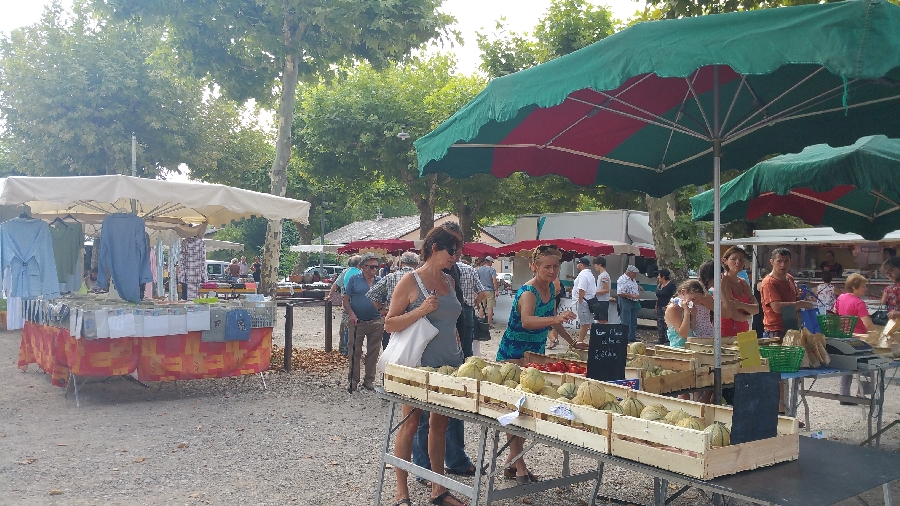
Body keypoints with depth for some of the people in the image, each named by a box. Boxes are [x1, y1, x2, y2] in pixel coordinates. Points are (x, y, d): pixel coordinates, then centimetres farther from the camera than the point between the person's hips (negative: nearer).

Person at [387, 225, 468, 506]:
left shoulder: (448, 281, 10)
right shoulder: (411, 281, -9)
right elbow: (389, 324, -10)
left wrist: (459, 353, 17)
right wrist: (421, 310, -22)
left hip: (448, 363, 6)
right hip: (418, 364, -6)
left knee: (439, 425, 12)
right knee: (410, 425, 2)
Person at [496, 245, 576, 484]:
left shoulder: (550, 289, 3)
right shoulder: (528, 292, -23)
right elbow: (526, 321, -43)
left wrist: (572, 342, 16)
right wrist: (556, 318, -57)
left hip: (535, 354, 9)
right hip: (514, 355, -9)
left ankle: (511, 460, 25)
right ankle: (518, 466, 3)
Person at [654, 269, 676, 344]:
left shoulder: (671, 285, -8)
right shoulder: (659, 285, 16)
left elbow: (673, 296, -13)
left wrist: (669, 305, -20)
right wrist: (656, 307, 18)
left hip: (667, 307, -8)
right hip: (659, 307, 9)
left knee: (667, 324, -12)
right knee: (660, 323, 8)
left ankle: (668, 339, -10)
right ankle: (662, 339, 14)